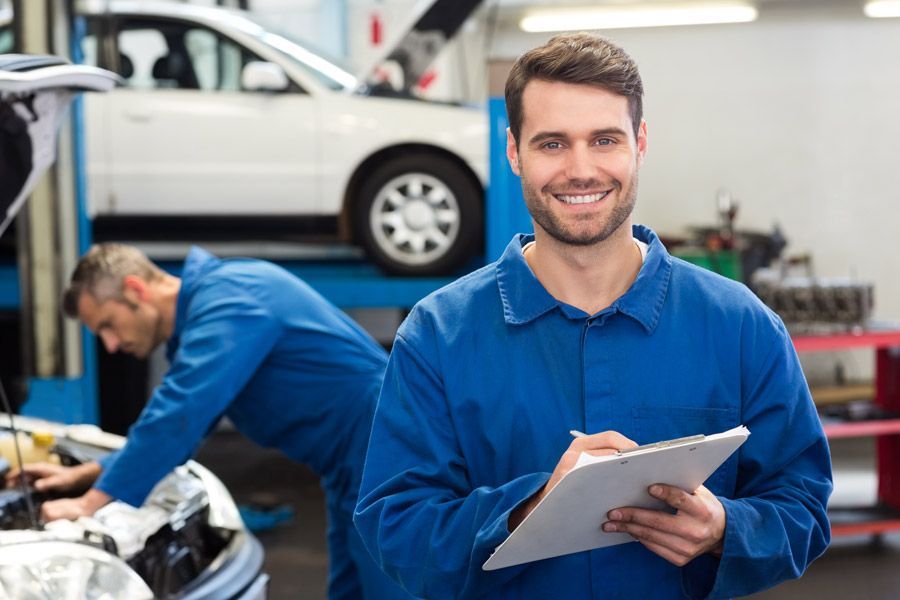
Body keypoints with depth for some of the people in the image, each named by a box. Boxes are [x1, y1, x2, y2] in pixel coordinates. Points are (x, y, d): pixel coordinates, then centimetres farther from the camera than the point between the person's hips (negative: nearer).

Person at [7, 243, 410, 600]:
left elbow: (177, 417, -26)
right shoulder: (210, 307, 14)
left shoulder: (225, 302, -19)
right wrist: (84, 474, 13)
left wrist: (92, 504, -20)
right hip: (350, 469, 10)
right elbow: (184, 424, 21)